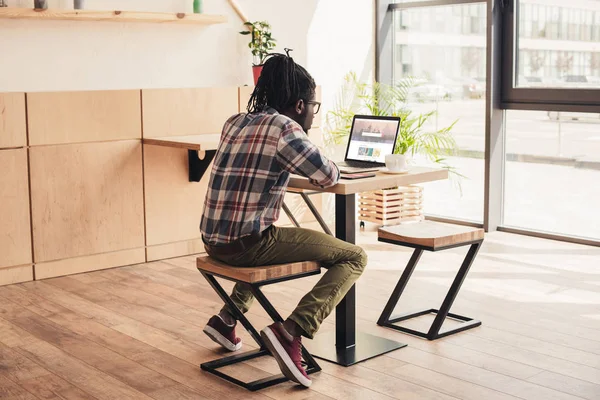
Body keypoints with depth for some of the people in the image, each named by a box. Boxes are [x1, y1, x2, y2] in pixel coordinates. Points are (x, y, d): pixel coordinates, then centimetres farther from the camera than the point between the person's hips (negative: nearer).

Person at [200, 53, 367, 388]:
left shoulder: (236, 122, 13)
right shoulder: (285, 128, -10)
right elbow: (329, 176, -7)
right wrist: (331, 168, 14)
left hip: (215, 241, 9)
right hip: (247, 243, -8)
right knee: (354, 258, -2)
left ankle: (227, 319, 34)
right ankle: (290, 332, -16)